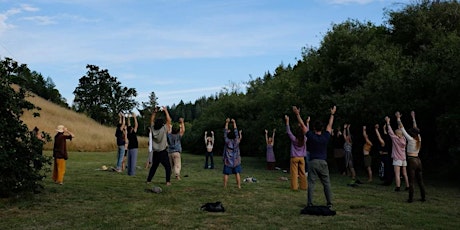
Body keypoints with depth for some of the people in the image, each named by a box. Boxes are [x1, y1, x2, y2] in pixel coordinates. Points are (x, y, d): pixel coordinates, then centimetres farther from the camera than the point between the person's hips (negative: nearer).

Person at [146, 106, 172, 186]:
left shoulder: (153, 130, -2)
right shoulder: (164, 130, -13)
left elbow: (151, 120, 12)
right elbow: (169, 120, -8)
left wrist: (154, 112, 8)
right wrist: (166, 111, -3)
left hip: (155, 153, 4)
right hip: (163, 152, -4)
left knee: (153, 167, 17)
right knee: (168, 167, 5)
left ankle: (148, 180, 17)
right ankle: (168, 181, -2)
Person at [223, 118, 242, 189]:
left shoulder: (227, 142, -11)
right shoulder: (236, 141, -7)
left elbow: (225, 132, -6)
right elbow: (236, 131, 0)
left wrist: (227, 123, -2)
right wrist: (234, 123, 4)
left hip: (228, 161, -1)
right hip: (236, 161, 2)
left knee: (226, 174, 4)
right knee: (237, 173, 4)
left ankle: (225, 186, 6)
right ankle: (239, 186, 2)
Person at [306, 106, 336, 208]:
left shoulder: (311, 136, -4)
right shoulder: (326, 137, 1)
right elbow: (330, 125, 15)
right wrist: (332, 114, 27)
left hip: (313, 162, -1)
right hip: (323, 162, 2)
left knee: (311, 183, 0)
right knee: (326, 183, 7)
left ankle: (310, 203, -1)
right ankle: (329, 203, 8)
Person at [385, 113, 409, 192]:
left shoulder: (395, 138, -10)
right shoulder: (403, 139, 4)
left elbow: (390, 132, -4)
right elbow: (401, 129, 13)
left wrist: (388, 122, 3)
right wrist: (398, 118, 17)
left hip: (397, 159, -6)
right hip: (404, 159, 6)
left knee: (397, 174, -9)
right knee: (405, 174, 13)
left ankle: (398, 187, -15)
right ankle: (407, 186, 17)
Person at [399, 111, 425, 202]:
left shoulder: (410, 139, -11)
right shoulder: (419, 139, 5)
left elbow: (402, 128, -8)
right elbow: (415, 128, 17)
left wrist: (398, 119, -1)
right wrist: (413, 118, 25)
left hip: (412, 161, -7)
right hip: (418, 160, 7)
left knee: (411, 181, -4)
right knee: (420, 180, 12)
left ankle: (411, 198, -3)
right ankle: (423, 197, 18)